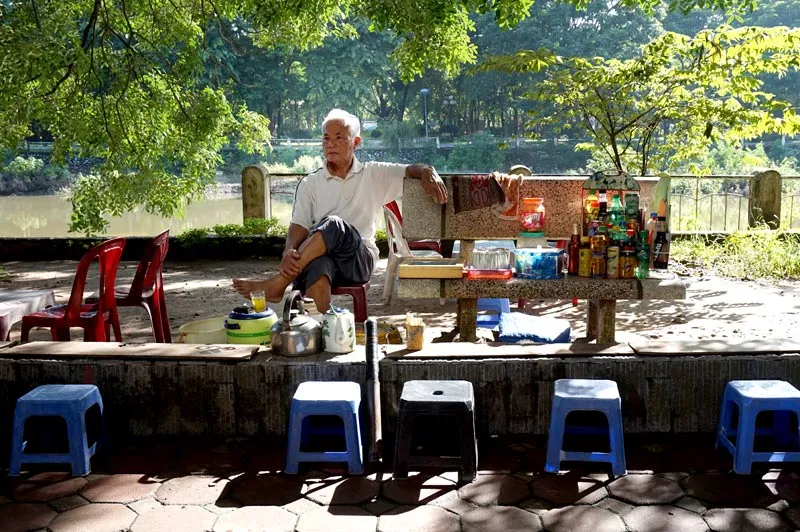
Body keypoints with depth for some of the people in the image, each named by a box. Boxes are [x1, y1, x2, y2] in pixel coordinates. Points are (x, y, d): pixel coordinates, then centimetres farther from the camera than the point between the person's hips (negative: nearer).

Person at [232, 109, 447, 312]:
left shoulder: (374, 175, 15)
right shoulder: (310, 183, 15)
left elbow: (413, 169, 10)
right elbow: (299, 226, 3)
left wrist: (428, 173, -18)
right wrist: (289, 253, -21)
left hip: (360, 259, 0)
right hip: (320, 255, 0)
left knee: (333, 225, -33)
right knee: (317, 267, -39)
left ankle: (278, 283, -31)